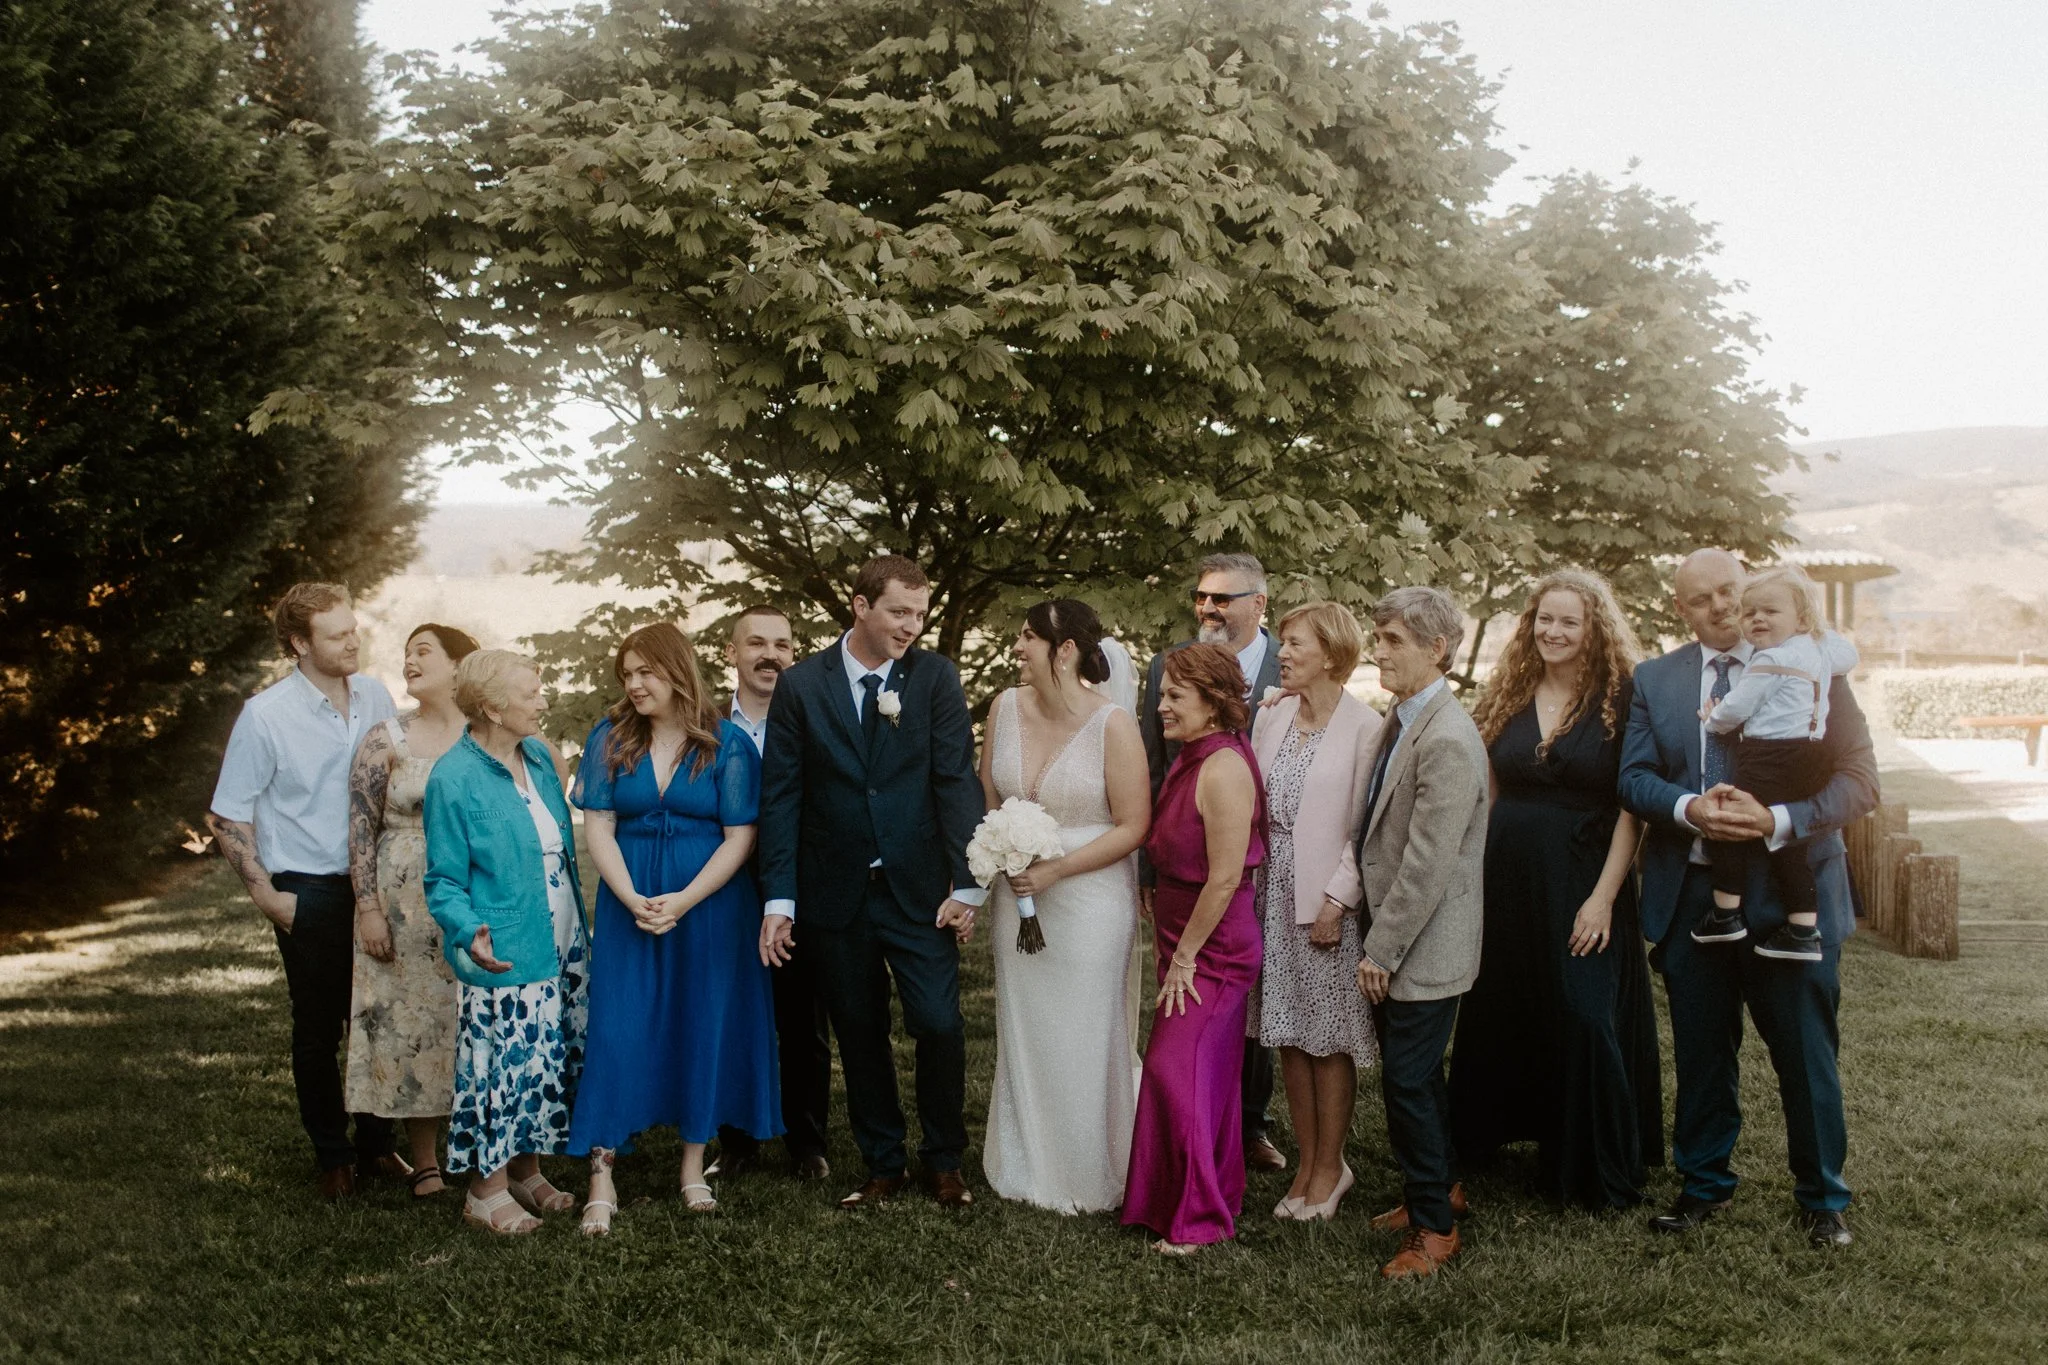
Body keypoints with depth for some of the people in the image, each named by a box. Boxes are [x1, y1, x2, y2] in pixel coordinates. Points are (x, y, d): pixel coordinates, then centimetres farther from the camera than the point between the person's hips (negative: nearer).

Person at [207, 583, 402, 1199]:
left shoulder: (375, 697, 1)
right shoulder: (266, 715, -11)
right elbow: (227, 817, -6)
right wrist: (266, 896, -9)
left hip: (375, 886, 4)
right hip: (311, 894, -4)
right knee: (318, 1032, 7)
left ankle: (376, 1143, 25)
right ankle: (332, 1156, 21)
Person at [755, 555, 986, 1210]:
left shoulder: (936, 677, -1)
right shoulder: (801, 685, -1)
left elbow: (957, 781, -5)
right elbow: (780, 798, -1)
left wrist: (967, 884, -11)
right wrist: (778, 900, -5)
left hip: (919, 891, -1)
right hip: (836, 897, 1)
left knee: (940, 1024, -6)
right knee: (860, 1036, 11)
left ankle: (944, 1160, 16)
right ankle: (883, 1166, 27)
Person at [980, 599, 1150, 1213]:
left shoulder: (1113, 724, -14)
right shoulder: (1006, 708, 1)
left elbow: (1133, 827, -13)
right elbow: (988, 799, 11)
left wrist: (1055, 870, -17)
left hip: (1087, 899, -5)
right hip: (1017, 896, 5)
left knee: (1082, 1041, 4)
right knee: (1022, 1033, 13)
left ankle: (1087, 1182, 21)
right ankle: (1026, 1169, 29)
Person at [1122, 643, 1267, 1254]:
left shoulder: (1222, 769, -22)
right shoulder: (1189, 759, 8)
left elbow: (1225, 877, -23)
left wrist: (1185, 956, -15)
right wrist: (1172, 949, 15)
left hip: (1214, 947, -9)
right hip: (1184, 941, 9)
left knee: (1175, 1071, -6)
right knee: (1207, 1073, 17)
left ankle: (1197, 1215, 7)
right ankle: (1219, 1196, 29)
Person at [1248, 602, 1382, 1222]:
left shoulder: (1365, 726, -10)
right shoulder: (1270, 716, 9)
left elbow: (1365, 826, -11)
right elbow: (1253, 804, 11)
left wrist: (1337, 900, -15)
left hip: (1328, 898, -6)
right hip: (1272, 891, 6)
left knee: (1329, 1037, 3)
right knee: (1288, 1034, 11)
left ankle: (1330, 1166, 17)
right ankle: (1306, 1161, 22)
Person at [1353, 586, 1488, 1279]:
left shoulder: (1448, 741, -23)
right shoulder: (1402, 721, 7)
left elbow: (1427, 864, -23)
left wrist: (1380, 950, -17)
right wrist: (1376, 941, 12)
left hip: (1425, 948, -9)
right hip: (1395, 940, 9)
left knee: (1408, 1080, -1)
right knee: (1415, 1075, 19)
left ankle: (1434, 1227, 13)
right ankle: (1431, 1190, 36)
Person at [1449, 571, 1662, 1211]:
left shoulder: (1619, 701, -5)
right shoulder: (1507, 699, 7)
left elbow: (1631, 805, -9)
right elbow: (1486, 793, 11)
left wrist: (1604, 896, -15)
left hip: (1583, 886, -4)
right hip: (1506, 882, 4)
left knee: (1586, 1020, -2)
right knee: (1499, 1017, 12)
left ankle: (1599, 1174, 12)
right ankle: (1484, 1142, 30)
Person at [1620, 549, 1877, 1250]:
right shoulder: (1654, 680, 7)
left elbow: (1859, 779, -7)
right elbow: (1634, 776, 2)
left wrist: (1779, 821, -23)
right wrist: (1689, 809, -19)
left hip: (1791, 895, -2)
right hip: (1691, 896, 3)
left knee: (1807, 1054, 6)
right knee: (1701, 1052, 14)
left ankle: (1822, 1197, 25)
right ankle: (1704, 1183, 31)